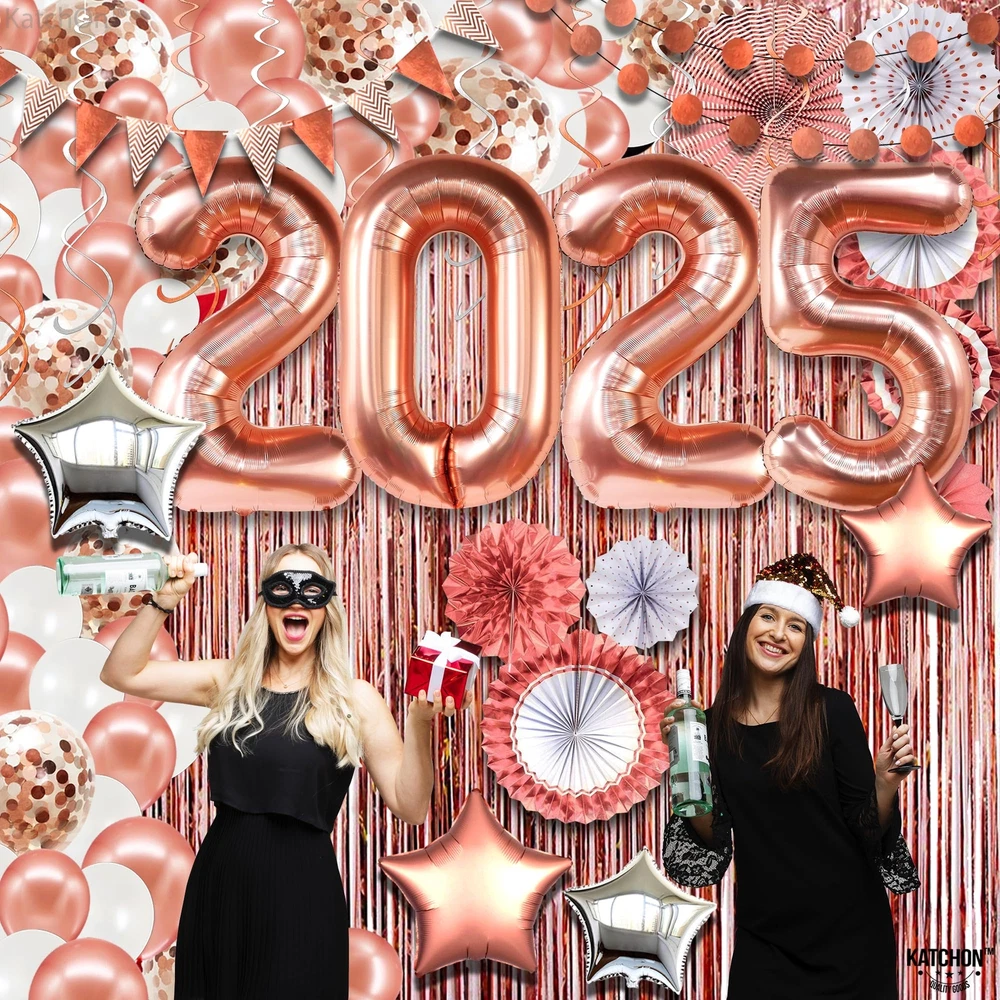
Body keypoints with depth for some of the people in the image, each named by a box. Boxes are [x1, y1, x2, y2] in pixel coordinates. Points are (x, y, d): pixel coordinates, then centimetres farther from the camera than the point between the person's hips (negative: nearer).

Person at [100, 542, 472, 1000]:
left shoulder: (355, 700, -4)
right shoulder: (229, 680, 6)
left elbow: (409, 807, -7)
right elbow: (121, 674, 3)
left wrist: (419, 724, -22)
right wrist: (162, 601, -8)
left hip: (302, 894, -3)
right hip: (216, 887, 3)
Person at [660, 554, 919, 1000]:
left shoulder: (831, 709, -8)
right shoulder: (714, 723, -1)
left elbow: (867, 830, -7)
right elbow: (714, 839, 0)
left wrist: (885, 782, -25)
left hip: (849, 931, -2)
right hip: (763, 936, 2)